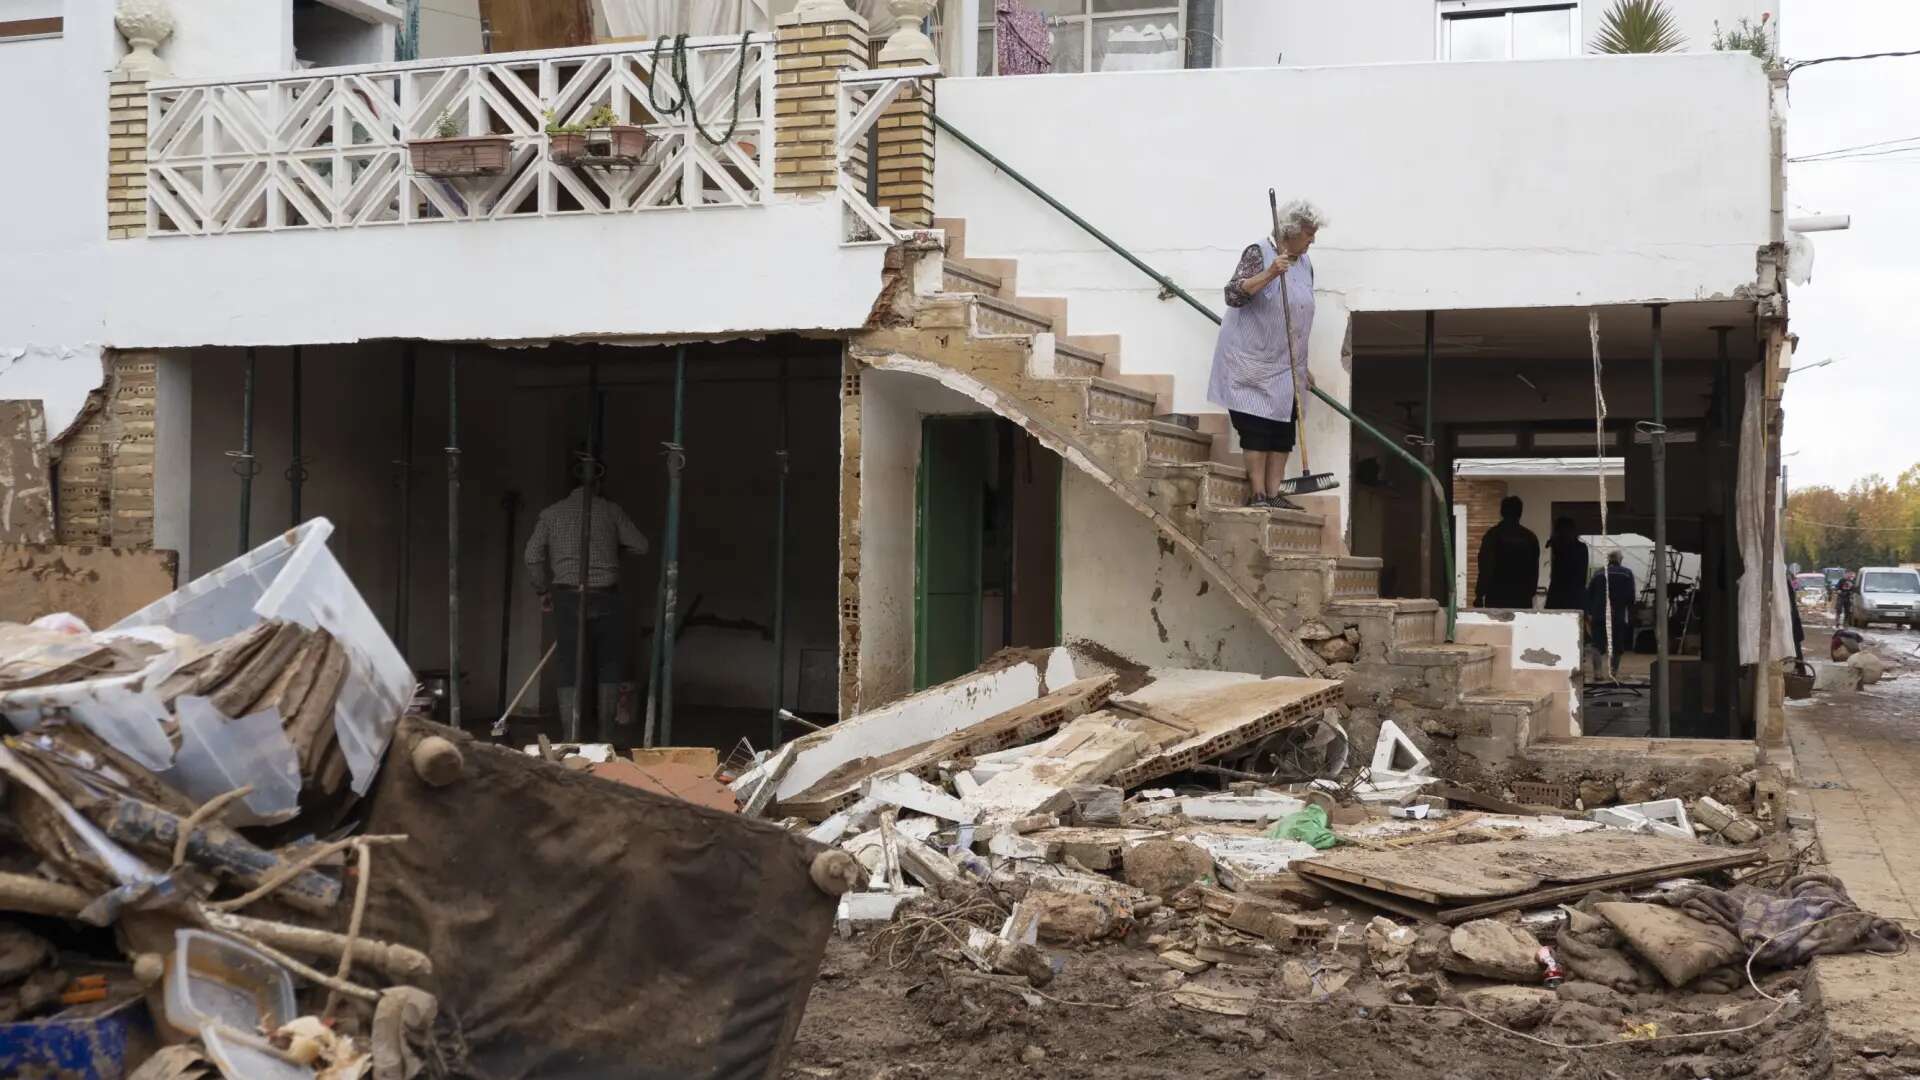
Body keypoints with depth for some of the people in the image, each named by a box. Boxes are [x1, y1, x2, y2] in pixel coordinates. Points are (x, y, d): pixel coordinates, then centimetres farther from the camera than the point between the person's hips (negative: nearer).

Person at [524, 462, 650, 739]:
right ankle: (605, 734, 11)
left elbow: (533, 556, 3)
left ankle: (572, 734, -3)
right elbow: (640, 546, 6)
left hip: (568, 597, 0)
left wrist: (543, 590, 15)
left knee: (568, 667, 2)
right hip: (606, 596, 0)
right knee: (609, 666, 9)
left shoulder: (552, 513, 6)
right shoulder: (611, 511, 3)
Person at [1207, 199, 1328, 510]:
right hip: (1252, 361, -7)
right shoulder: (1258, 254, -9)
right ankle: (1258, 495, -4)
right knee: (1258, 427, -7)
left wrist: (1303, 366, 21)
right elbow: (1233, 295, -21)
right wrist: (1269, 274, -33)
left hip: (1285, 366, 7)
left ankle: (1274, 494, 5)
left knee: (1283, 429, 3)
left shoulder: (1305, 264, 12)